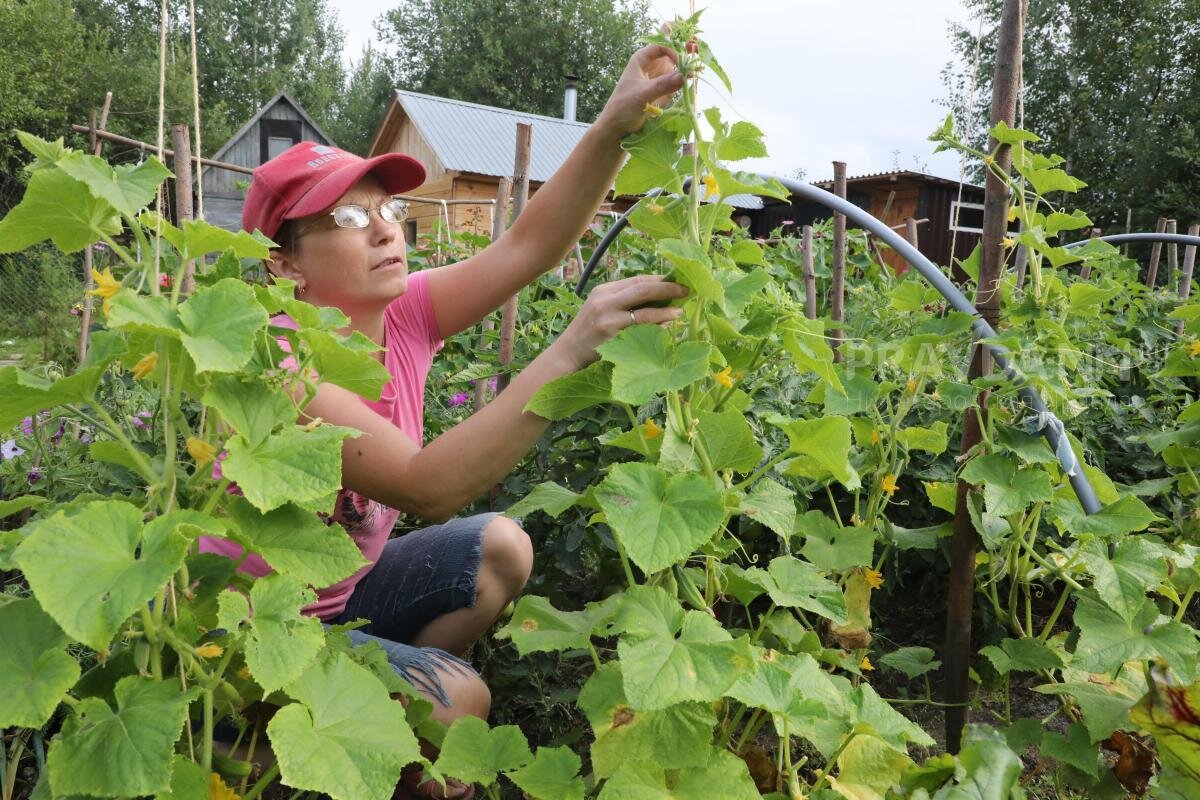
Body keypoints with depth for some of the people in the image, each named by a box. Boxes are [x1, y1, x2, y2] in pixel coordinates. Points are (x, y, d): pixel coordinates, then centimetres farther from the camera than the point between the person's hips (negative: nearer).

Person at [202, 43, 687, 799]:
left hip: (337, 592, 8)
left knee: (499, 548, -4)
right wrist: (572, 351, -47)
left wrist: (613, 128, -35)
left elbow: (528, 246, -20)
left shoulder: (402, 315, -9)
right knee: (460, 699, -23)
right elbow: (429, 487, -41)